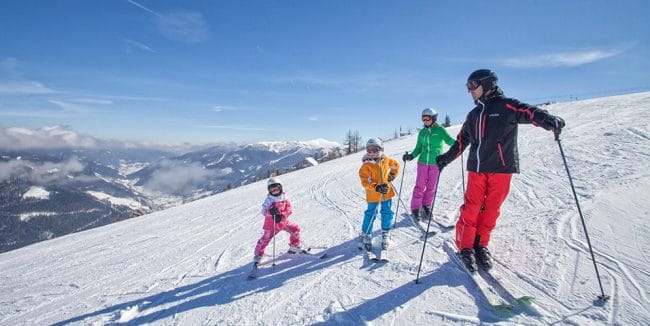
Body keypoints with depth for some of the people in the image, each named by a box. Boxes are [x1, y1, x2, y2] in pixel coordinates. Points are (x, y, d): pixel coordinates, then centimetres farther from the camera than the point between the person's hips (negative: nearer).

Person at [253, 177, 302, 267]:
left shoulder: (284, 197, -1)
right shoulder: (269, 199, -13)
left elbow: (289, 209, -5)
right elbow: (264, 211, -22)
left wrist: (282, 215, -22)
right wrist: (270, 211, -44)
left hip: (283, 221, 5)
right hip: (271, 223, -5)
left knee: (295, 229, 4)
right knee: (266, 239, -7)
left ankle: (294, 247, 24)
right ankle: (258, 256, 7)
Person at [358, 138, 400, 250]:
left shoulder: (386, 160, 0)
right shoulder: (366, 165, -14)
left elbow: (396, 165, 19)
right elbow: (365, 182, -18)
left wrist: (392, 176, 4)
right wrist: (377, 187, -30)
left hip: (387, 192, 4)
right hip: (373, 195, -4)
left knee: (387, 213, 12)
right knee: (371, 214, 1)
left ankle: (386, 233, 30)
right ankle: (366, 235, 17)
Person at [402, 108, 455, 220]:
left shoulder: (440, 130, -2)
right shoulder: (422, 132, 8)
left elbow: (449, 140, -15)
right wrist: (411, 156, -3)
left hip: (435, 163, -2)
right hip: (423, 162, 2)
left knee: (431, 187, 7)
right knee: (420, 186, 0)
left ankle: (426, 205, 25)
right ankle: (415, 208, 10)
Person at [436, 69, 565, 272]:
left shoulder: (505, 106, 0)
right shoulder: (473, 114, 19)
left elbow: (528, 112, -19)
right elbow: (461, 141, 25)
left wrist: (549, 120, -39)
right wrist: (446, 158, 25)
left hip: (501, 168, -4)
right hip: (477, 169, 4)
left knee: (490, 210, 2)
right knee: (471, 209, -2)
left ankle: (481, 245, 17)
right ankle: (466, 248, 8)